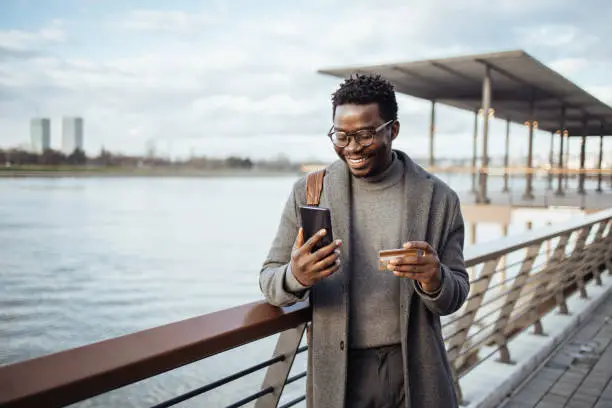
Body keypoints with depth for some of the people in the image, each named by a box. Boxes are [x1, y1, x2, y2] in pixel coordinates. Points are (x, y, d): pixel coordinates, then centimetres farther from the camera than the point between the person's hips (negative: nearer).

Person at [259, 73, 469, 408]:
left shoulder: (438, 198, -5)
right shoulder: (308, 192, -5)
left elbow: (454, 298, -1)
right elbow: (269, 280, -3)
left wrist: (434, 280, -24)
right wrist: (295, 277, -26)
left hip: (413, 372, 0)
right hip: (337, 373, 0)